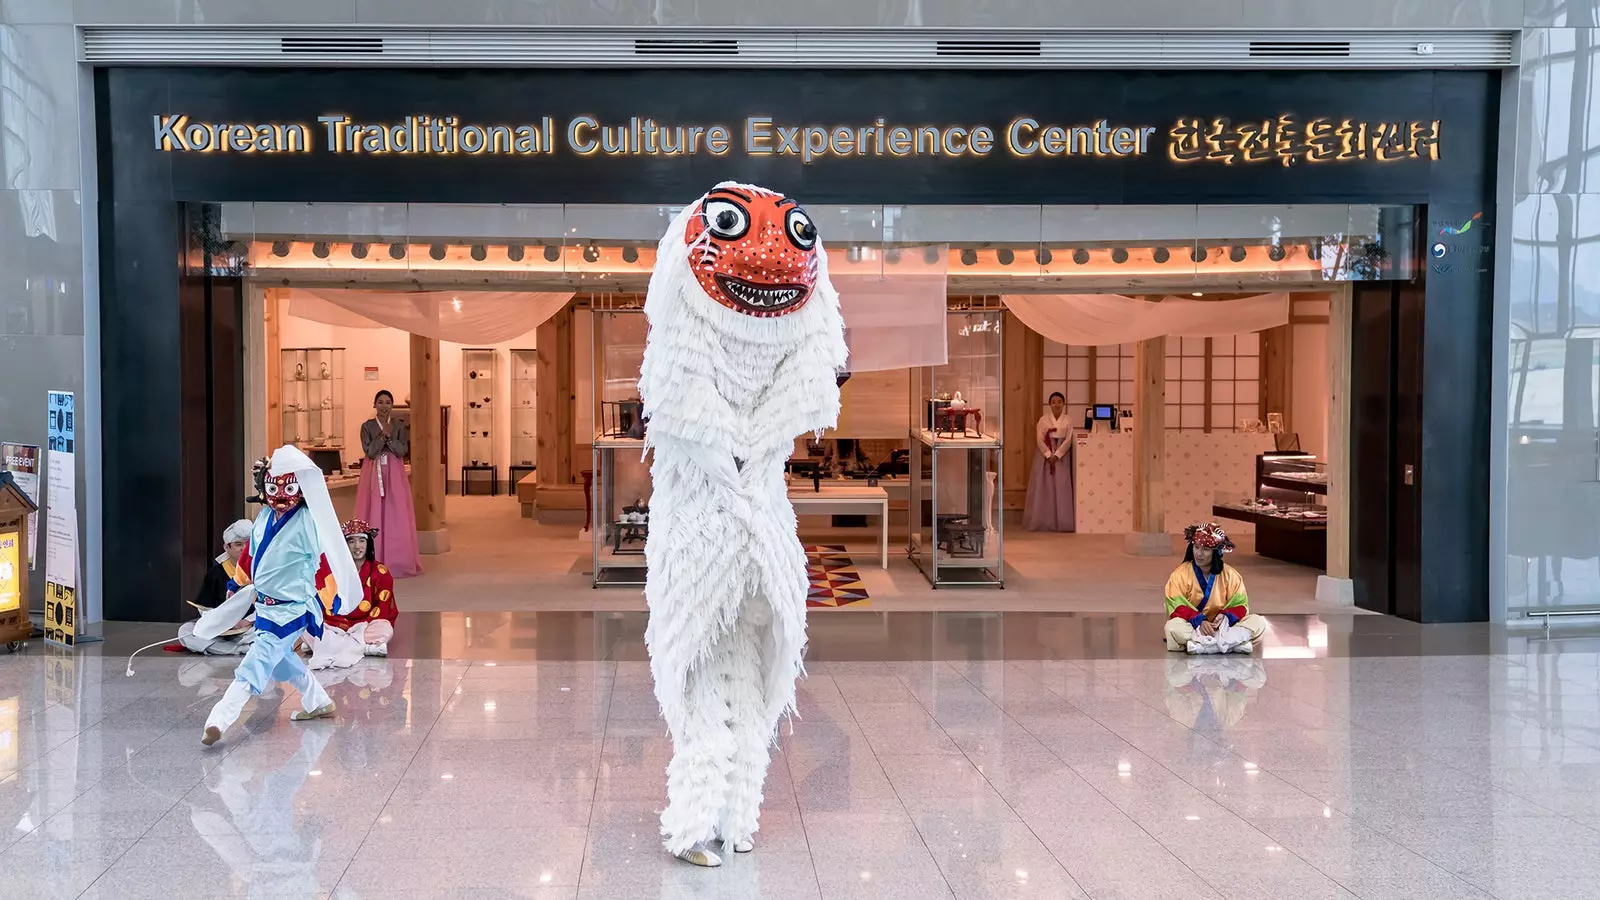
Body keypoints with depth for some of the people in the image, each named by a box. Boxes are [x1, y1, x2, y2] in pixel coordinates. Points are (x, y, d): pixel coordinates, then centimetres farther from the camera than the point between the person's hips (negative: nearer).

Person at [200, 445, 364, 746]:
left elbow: (331, 562, -21)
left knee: (255, 665, -14)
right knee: (281, 659, 23)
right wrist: (238, 586, 28)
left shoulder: (308, 521, -19)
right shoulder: (264, 518, 3)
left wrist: (321, 605, -21)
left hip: (290, 610, -9)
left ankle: (218, 721, -21)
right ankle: (318, 702, 41)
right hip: (265, 605, 9)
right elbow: (251, 553, 20)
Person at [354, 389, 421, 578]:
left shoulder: (399, 426, 6)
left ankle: (398, 561, 4)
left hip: (395, 476, 1)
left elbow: (402, 451, -5)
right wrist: (383, 434, -14)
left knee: (396, 516, -2)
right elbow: (369, 451, -8)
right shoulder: (367, 426, 3)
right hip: (373, 475, -1)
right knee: (374, 515, -3)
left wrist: (389, 436, -15)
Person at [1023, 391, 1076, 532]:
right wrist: (1049, 455, -14)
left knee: (1061, 487, -5)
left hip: (1061, 455, 0)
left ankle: (1062, 522, -3)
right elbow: (1039, 440, -2)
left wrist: (1056, 455, -15)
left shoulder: (1068, 420, 5)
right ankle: (1042, 521, 0)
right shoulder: (1043, 419, 5)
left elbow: (1068, 440, -3)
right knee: (1043, 487, -2)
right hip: (1045, 454, 0)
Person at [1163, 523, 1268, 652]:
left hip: (1221, 625, 3)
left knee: (1258, 622, -18)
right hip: (1192, 626, -3)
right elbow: (1177, 607, -12)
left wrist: (1226, 616, -22)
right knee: (1173, 627, -36)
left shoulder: (1230, 575, 2)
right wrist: (1199, 621, -28)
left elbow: (1240, 605, 0)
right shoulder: (1181, 574, -5)